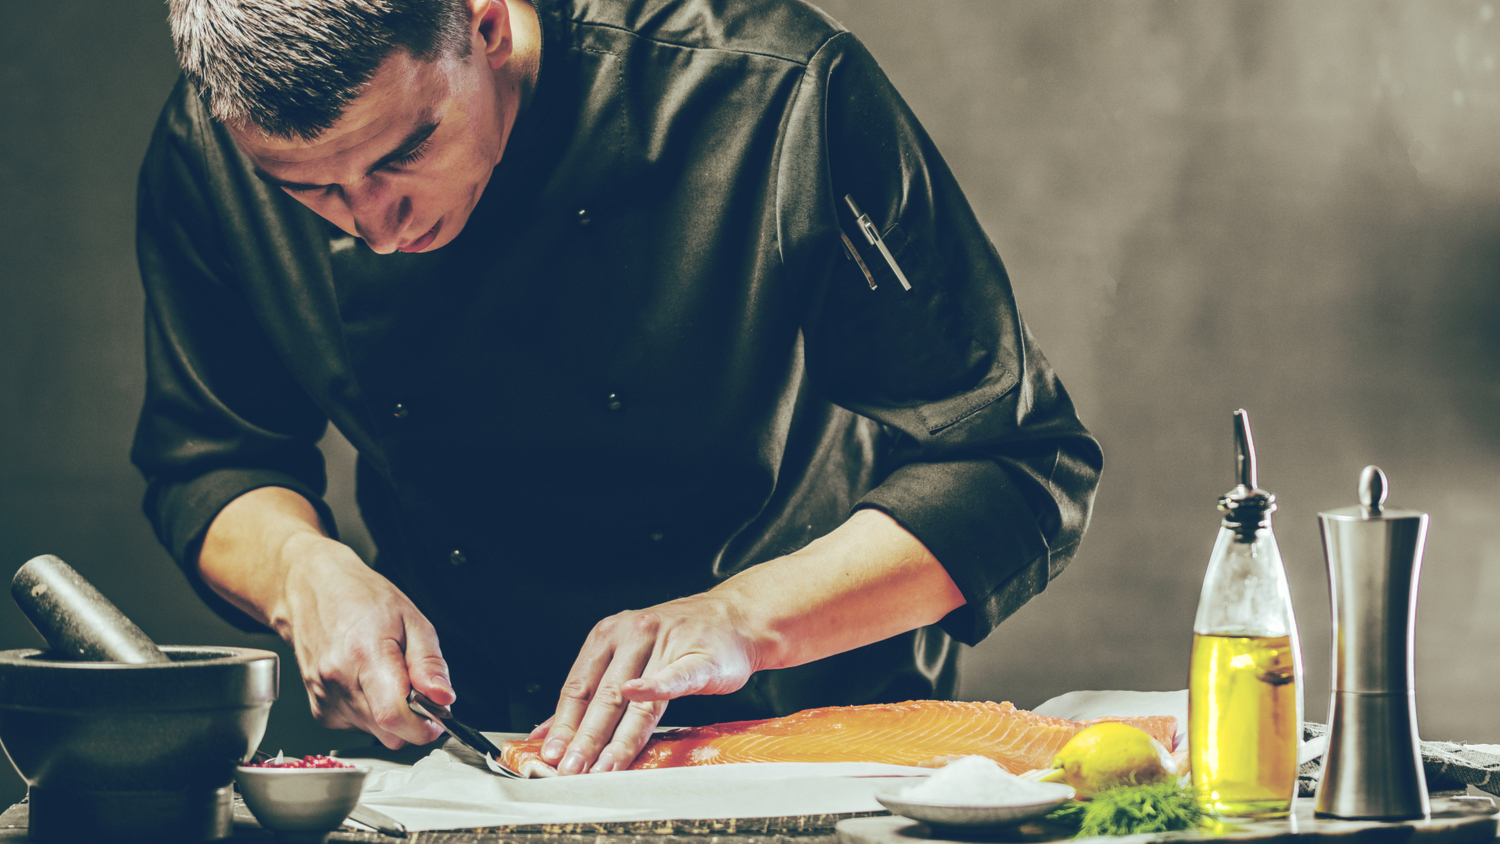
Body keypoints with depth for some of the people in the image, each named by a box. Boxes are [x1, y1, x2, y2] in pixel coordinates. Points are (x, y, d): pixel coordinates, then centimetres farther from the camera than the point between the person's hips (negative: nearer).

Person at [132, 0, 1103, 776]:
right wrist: (302, 571, -18)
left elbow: (1019, 473, -16)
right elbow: (210, 465, 4)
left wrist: (739, 616, -27)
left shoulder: (774, 95, -22)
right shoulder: (210, 153, -12)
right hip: (469, 748, 2)